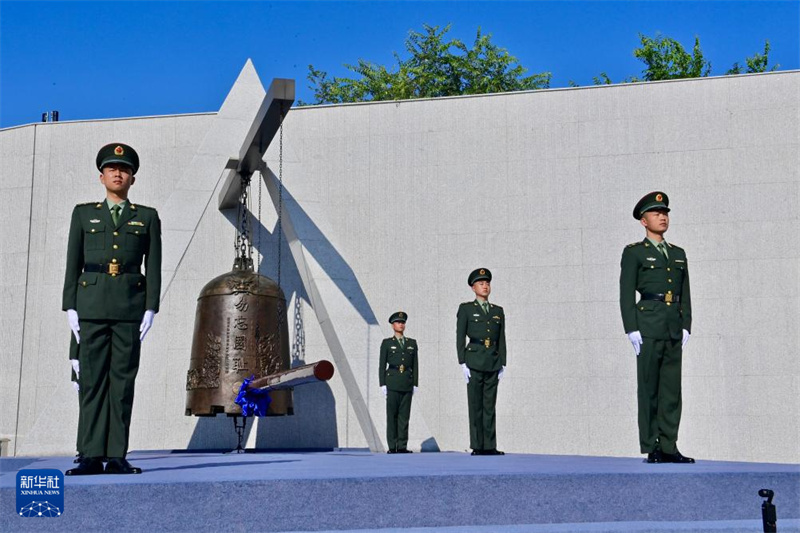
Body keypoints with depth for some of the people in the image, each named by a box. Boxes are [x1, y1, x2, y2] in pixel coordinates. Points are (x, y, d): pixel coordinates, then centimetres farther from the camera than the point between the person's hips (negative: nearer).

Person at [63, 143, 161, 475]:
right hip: (92, 307, 1)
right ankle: (92, 456, -1)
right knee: (92, 380, -2)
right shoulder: (83, 214, 14)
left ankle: (117, 456, 1)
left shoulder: (147, 218, 12)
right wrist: (70, 308, 1)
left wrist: (151, 309, -4)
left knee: (123, 381, -1)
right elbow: (73, 264, 10)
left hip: (130, 308, 0)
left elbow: (154, 267, 6)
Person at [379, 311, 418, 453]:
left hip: (407, 383, 2)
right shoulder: (387, 343, 7)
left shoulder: (412, 343, 14)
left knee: (404, 415, 1)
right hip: (392, 383, -2)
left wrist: (415, 384, 5)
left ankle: (402, 446, 3)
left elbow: (415, 365, 12)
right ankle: (392, 446, 1)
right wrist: (382, 384, -4)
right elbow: (382, 365, 4)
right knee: (392, 415, -2)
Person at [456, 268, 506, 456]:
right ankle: (477, 446, 1)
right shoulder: (466, 309, 4)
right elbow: (460, 338, -1)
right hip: (474, 361, -3)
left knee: (489, 405, 4)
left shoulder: (498, 311, 14)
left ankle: (489, 446, 5)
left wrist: (503, 364, 6)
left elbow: (502, 340, 13)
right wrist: (463, 363, -8)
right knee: (475, 405, -2)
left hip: (493, 363, 3)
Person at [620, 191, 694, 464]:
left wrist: (685, 326, 7)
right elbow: (626, 294, -3)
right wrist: (632, 329, -10)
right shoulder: (634, 252, 3)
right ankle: (651, 449, 3)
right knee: (648, 388, -2)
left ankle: (668, 447, 10)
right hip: (648, 326, -5)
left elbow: (685, 294, 17)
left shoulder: (678, 254, 19)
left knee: (672, 388, 5)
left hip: (674, 329, 5)